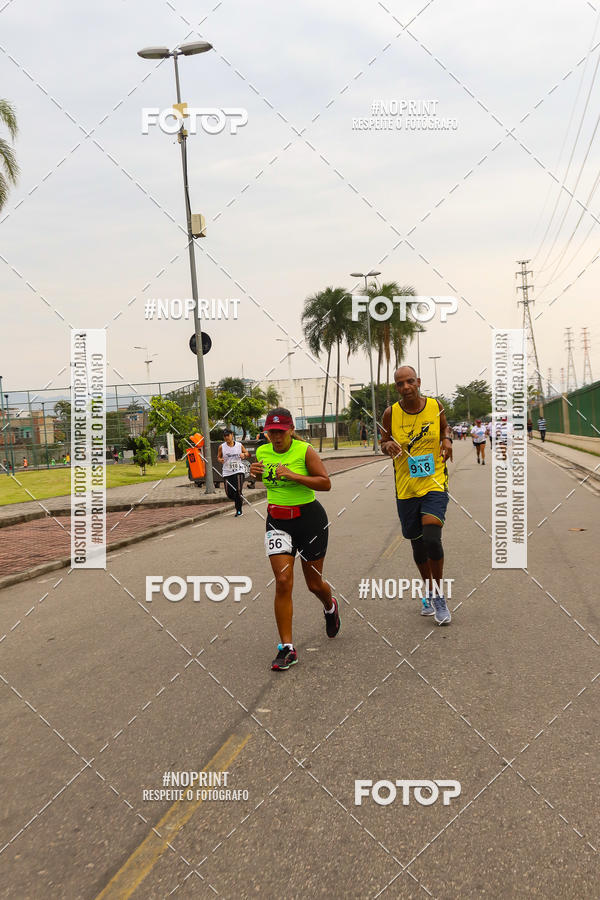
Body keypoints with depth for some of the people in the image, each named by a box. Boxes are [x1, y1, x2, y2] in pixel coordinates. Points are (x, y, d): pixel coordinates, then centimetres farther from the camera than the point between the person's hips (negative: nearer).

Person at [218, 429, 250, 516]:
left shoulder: (239, 445, 1)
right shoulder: (222, 447, 0)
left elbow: (247, 453, 14)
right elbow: (218, 457, 11)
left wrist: (244, 455, -9)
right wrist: (220, 460, -12)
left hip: (239, 471, -2)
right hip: (227, 472, 2)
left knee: (238, 490, -16)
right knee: (229, 494, 1)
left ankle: (239, 510, 2)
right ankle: (240, 500, 36)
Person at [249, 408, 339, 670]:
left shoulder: (305, 451, -12)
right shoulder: (262, 452, 2)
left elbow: (326, 483, -16)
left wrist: (293, 475, -26)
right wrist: (255, 472, -1)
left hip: (309, 519, -3)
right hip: (277, 520, 3)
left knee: (314, 584, 9)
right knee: (283, 582, -11)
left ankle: (330, 607, 47)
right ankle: (287, 648, -6)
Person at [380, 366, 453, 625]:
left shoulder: (435, 406, -2)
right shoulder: (391, 413, -4)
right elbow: (384, 441, 10)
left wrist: (447, 439, -3)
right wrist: (388, 444, -13)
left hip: (435, 484, -1)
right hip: (406, 489, 2)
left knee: (432, 539, -19)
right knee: (418, 545, 11)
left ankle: (439, 596, 1)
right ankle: (429, 592, 35)